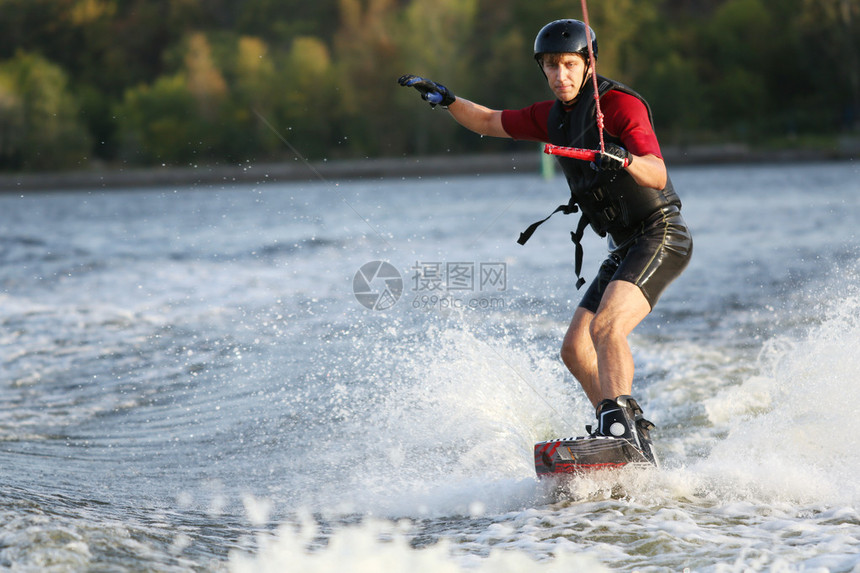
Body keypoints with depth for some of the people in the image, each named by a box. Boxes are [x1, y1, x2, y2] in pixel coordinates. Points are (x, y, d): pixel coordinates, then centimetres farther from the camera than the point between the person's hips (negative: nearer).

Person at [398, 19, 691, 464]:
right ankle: (633, 436, 3)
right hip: (625, 248, 9)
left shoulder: (619, 103, -13)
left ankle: (619, 423, -38)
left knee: (606, 327, -29)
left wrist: (625, 159, -45)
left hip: (659, 235, -9)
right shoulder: (553, 116, 12)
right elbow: (490, 122, 24)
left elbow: (658, 176, -24)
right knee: (575, 349, 2)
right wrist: (447, 100, 7)